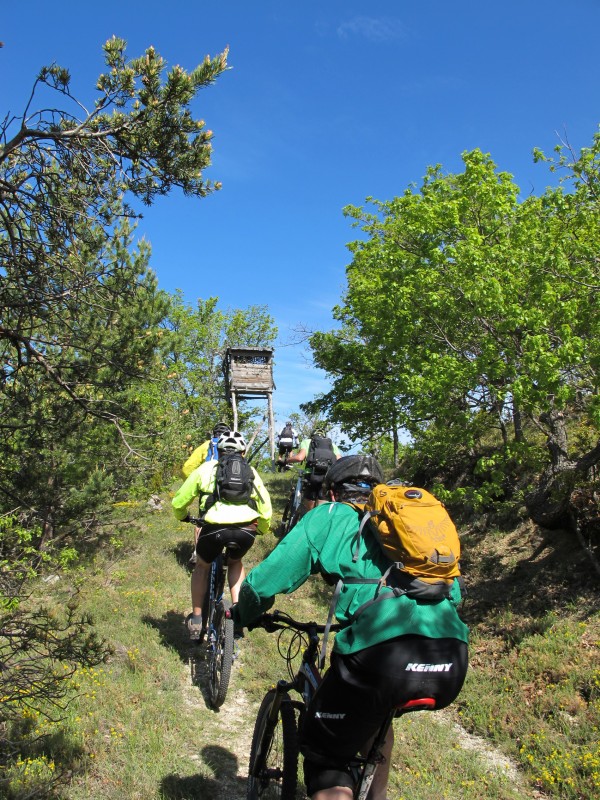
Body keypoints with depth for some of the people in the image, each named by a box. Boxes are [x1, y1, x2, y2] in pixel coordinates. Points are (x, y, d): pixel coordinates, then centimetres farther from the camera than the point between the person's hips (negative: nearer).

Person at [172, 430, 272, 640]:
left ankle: (196, 619, 30)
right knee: (235, 562, 34)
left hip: (215, 528, -1)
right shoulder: (251, 472, 25)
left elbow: (178, 502, 22)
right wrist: (261, 531, 43)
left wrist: (183, 517, 44)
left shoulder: (206, 468, 21)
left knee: (202, 566, 29)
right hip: (246, 530, 2)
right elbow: (265, 511, 23)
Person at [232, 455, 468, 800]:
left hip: (382, 655, -5)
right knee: (376, 709, 36)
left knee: (324, 757, 17)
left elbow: (264, 582, 12)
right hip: (452, 663, 6)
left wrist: (244, 615, 32)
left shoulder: (329, 516, 16)